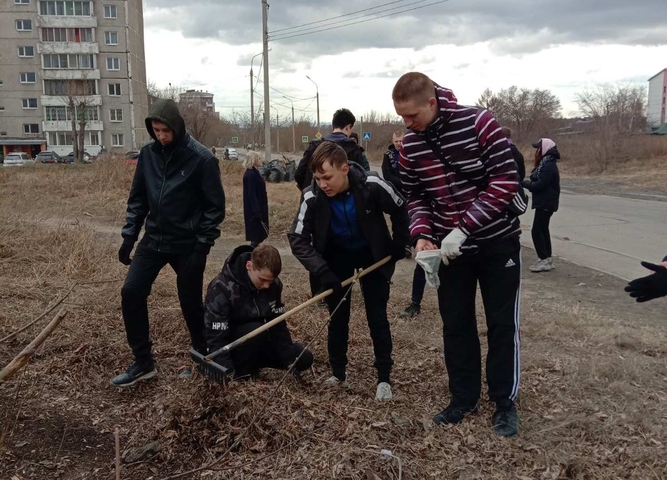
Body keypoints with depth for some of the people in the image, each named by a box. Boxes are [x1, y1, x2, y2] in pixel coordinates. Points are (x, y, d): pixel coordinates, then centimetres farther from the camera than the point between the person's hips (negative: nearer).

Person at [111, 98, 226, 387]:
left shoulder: (201, 158, -14)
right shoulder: (148, 154, 1)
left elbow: (215, 205, -11)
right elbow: (137, 198, 10)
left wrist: (203, 245, -15)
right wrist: (129, 236, 4)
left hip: (188, 245, -5)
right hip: (154, 240, 5)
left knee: (191, 303, 4)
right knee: (131, 292, -4)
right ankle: (143, 362, 8)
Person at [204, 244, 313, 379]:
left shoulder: (273, 284, -12)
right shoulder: (222, 287, -29)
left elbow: (278, 325, -5)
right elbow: (216, 337, -30)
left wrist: (290, 362, -11)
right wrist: (228, 374, -37)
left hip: (256, 341, 6)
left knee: (303, 358, -6)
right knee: (256, 330, -35)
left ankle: (252, 361, 8)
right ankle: (242, 372, -12)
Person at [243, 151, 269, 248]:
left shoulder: (253, 173, 12)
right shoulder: (250, 174, -18)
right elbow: (251, 193, -22)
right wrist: (257, 211, -24)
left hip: (257, 207, 10)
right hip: (254, 208, -10)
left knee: (257, 233, 14)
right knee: (256, 232, -5)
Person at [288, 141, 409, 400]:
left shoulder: (372, 186, -30)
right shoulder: (312, 197, -27)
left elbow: (401, 211, -12)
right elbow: (298, 239, -23)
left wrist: (399, 247, -7)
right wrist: (322, 271, -33)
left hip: (372, 254, -1)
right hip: (336, 255, 1)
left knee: (377, 316, 0)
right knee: (338, 317, 4)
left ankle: (384, 378, 10)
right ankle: (338, 374, 19)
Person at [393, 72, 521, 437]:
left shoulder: (478, 123, -19)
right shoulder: (409, 146, -4)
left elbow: (506, 180, -21)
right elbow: (416, 197, 5)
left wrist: (462, 228, -26)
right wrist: (422, 235, -14)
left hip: (497, 242, -4)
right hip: (449, 247, 4)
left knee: (502, 324, 5)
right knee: (455, 325, 9)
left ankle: (505, 403, 20)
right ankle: (464, 398, 25)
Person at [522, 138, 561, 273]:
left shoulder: (549, 166, -19)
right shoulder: (546, 164, 14)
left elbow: (540, 185, -23)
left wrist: (525, 183, -11)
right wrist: (529, 182, -1)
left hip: (545, 203, -11)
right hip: (544, 202, 11)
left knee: (536, 231, -9)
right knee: (543, 230, 15)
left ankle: (544, 260, -6)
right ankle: (547, 259, 22)